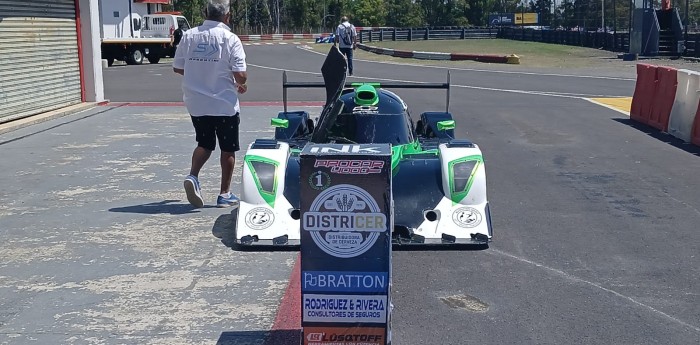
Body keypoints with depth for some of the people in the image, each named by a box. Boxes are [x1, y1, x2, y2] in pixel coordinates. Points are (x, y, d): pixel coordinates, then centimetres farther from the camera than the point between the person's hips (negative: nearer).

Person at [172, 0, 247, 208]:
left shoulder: (188, 36, -2)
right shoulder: (230, 39, -12)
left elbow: (177, 68, 4)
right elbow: (240, 75, -16)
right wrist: (242, 86, 6)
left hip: (196, 104, 4)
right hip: (225, 104, -3)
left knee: (204, 144, 20)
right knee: (228, 149, 11)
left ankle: (193, 176, -2)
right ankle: (225, 194, 16)